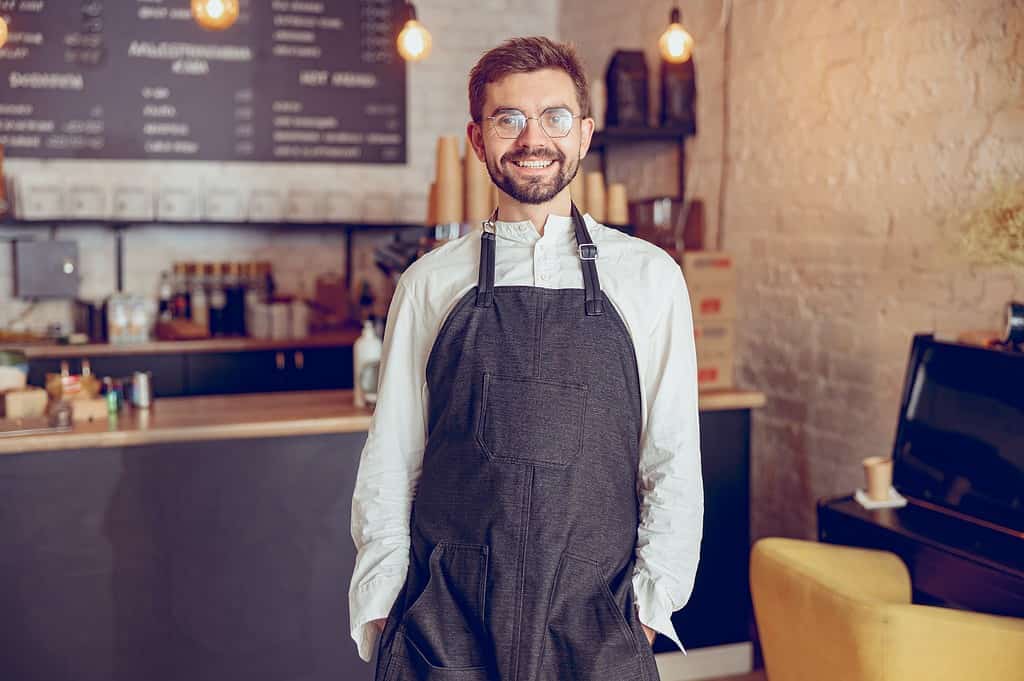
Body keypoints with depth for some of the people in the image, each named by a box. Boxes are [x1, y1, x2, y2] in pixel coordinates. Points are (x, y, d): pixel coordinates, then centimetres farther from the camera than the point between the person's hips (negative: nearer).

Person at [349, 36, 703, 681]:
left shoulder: (650, 277, 2)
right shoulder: (429, 283, 3)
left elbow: (674, 462, 3)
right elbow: (390, 461, 5)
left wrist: (649, 605, -2)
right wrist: (383, 614, 1)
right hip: (444, 625, 0)